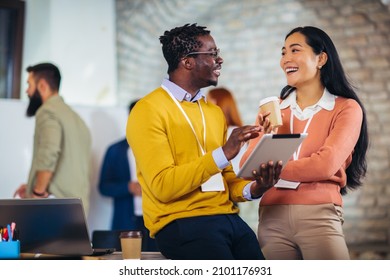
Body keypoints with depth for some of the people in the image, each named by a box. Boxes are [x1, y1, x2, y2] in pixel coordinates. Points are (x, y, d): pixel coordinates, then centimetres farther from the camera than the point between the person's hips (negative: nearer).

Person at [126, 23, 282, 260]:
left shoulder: (215, 112, 18)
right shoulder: (149, 110, -5)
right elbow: (163, 186, -15)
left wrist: (252, 189, -3)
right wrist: (223, 154, -19)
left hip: (228, 218, 7)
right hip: (181, 223, -6)